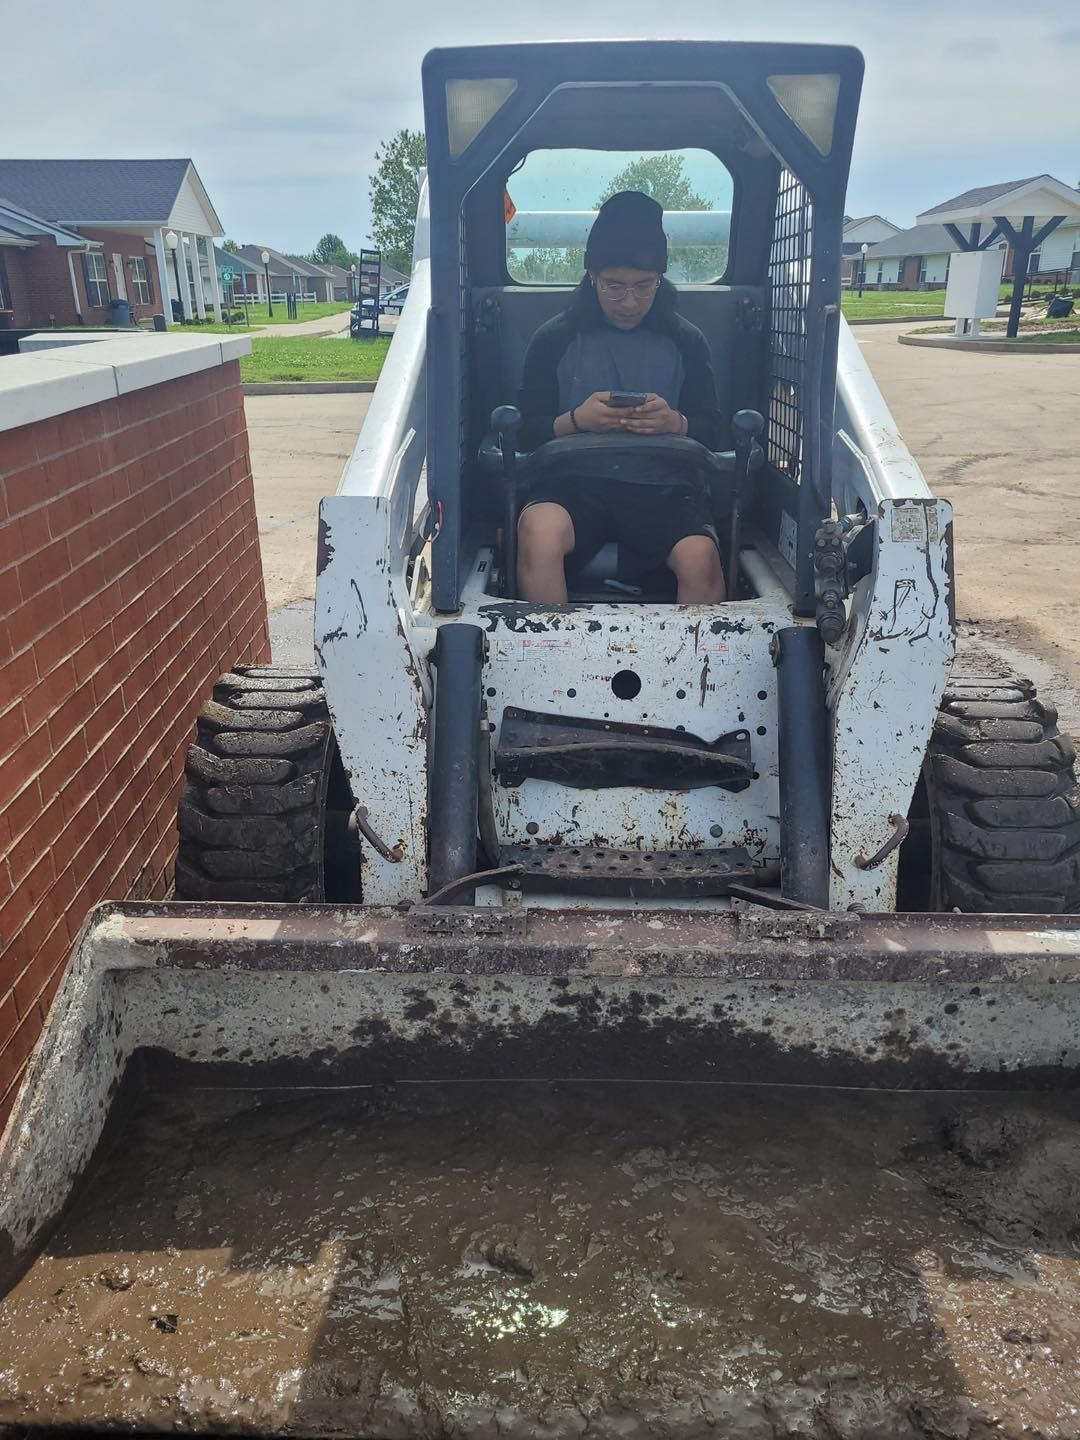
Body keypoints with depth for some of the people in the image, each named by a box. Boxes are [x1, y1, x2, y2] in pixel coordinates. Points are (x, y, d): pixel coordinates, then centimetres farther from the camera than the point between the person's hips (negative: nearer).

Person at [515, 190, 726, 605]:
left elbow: (713, 431, 11)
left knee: (700, 557, -30)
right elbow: (528, 433, 8)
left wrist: (675, 423, -12)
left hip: (662, 487, 1)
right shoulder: (554, 340, 10)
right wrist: (575, 420, -14)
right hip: (575, 481, 0)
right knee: (539, 532, -35)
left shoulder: (686, 341, 13)